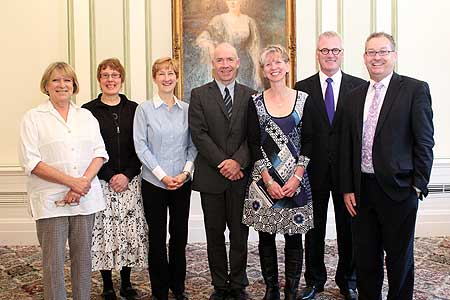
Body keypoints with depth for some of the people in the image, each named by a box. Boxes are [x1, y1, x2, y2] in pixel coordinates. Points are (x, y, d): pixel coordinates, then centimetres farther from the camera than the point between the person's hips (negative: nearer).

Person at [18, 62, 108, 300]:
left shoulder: (86, 116, 14)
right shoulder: (33, 118, 2)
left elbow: (99, 152, 7)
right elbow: (30, 161, -7)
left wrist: (83, 181, -11)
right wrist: (71, 181, -15)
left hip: (85, 197, 3)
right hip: (50, 199, -3)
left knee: (83, 255, 9)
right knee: (54, 259, 1)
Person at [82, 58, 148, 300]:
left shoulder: (133, 109, 7)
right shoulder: (88, 110, 2)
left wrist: (127, 175, -8)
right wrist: (109, 177, -10)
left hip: (130, 180, 2)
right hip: (100, 182, -1)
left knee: (130, 230, 3)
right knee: (104, 231, 0)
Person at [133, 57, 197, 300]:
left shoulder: (186, 109, 5)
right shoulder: (144, 109, -3)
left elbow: (193, 145, 6)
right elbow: (141, 146, -7)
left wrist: (185, 172, -8)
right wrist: (163, 176, -12)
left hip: (182, 182, 2)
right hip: (154, 183, -2)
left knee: (180, 235, 10)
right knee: (157, 237, 5)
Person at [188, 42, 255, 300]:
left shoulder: (250, 95, 7)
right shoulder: (199, 95, 3)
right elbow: (199, 134, -6)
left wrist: (238, 162, -14)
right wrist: (222, 163, -13)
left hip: (241, 175, 1)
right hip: (211, 175, 0)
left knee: (240, 233, 7)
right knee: (215, 234, 9)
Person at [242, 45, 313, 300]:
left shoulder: (303, 99, 2)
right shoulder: (256, 102, 3)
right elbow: (254, 144, 0)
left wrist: (296, 177, -9)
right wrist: (268, 181, -8)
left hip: (296, 179, 0)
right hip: (264, 178, 1)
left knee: (294, 236, 5)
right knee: (266, 236, 7)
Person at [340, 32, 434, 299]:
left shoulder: (415, 89, -3)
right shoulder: (355, 96, 11)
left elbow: (424, 142, -6)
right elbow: (348, 146, 10)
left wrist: (419, 185, -10)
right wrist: (348, 188, 6)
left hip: (398, 188, -4)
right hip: (362, 189, 4)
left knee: (400, 259, 10)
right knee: (365, 257, 13)